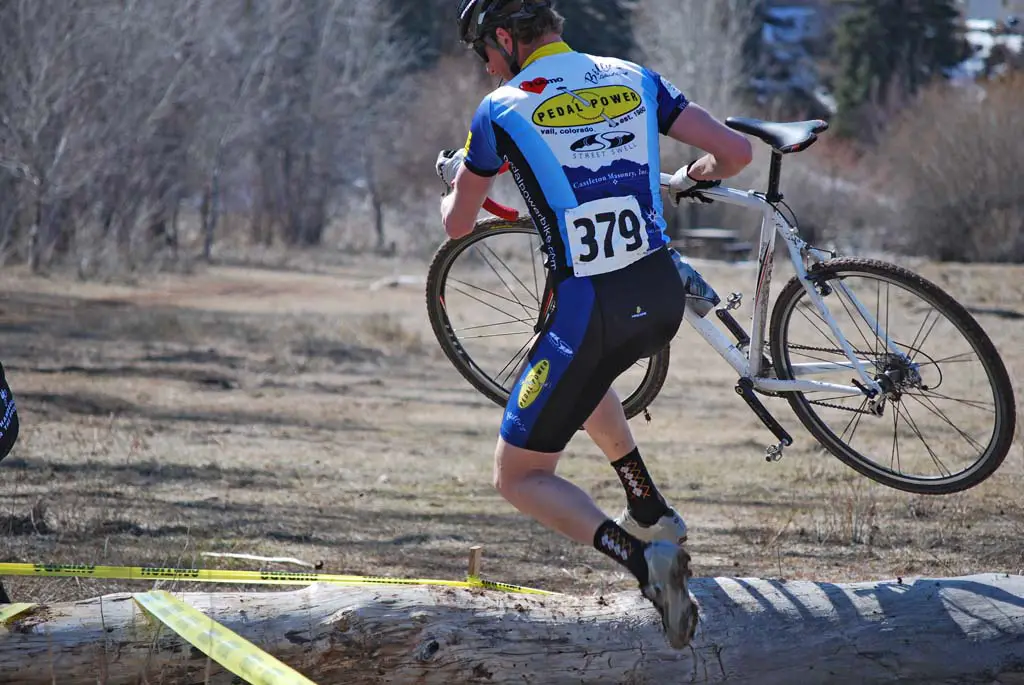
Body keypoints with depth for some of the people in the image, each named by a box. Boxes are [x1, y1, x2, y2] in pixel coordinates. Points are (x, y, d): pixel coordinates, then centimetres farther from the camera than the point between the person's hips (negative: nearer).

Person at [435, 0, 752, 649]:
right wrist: (690, 180, 29)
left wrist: (453, 178, 36)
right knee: (585, 370, 38)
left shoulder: (501, 111, -2)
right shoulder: (635, 80, 8)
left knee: (520, 477, 7)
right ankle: (653, 517, 32)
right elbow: (736, 151, 6)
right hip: (664, 302, 6)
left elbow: (459, 223, 12)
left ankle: (641, 558, -17)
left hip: (590, 313, -5)